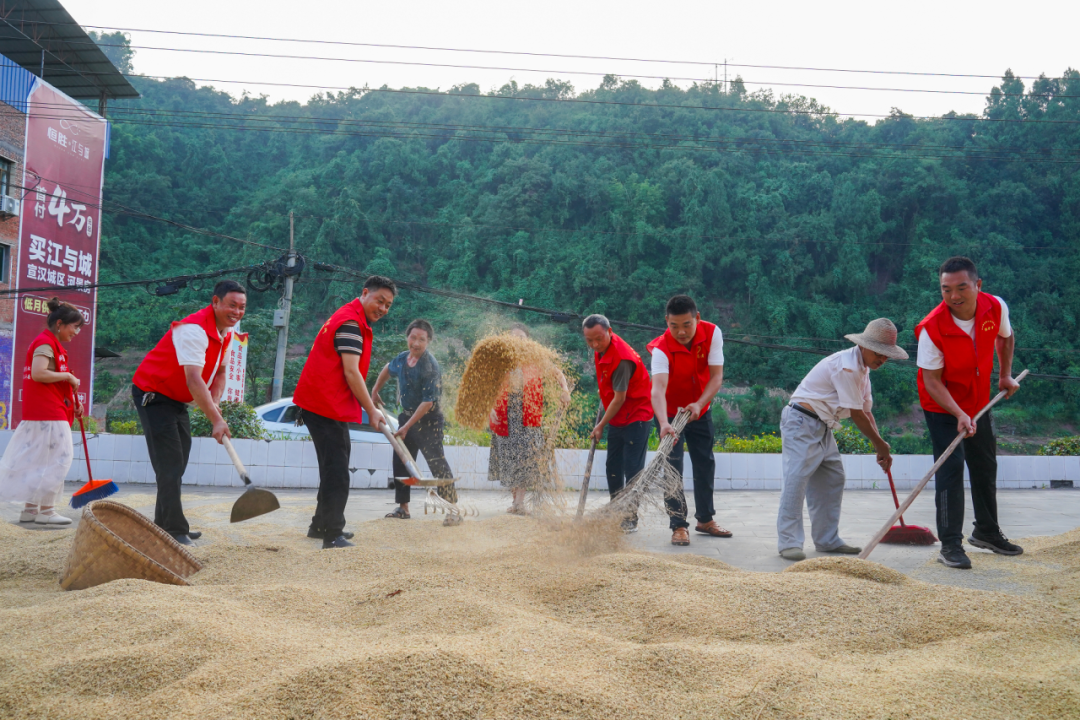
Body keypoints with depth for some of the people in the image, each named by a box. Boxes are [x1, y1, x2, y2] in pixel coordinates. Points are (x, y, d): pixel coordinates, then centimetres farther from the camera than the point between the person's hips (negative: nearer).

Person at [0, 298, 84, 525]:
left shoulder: (52, 344, 18)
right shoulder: (45, 343, -12)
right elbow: (38, 374, -26)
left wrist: (73, 403, 13)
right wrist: (68, 376, -15)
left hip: (48, 412, 10)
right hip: (48, 413, -10)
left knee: (39, 460, 12)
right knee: (58, 458, -8)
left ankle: (30, 508, 16)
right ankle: (45, 511, -4)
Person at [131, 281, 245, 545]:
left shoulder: (226, 332, 3)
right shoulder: (194, 329, -28)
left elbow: (219, 371, 10)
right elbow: (193, 379, -37)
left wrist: (214, 402, -9)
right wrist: (216, 419, -42)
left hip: (177, 399, 10)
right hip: (153, 394, -10)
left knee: (177, 464, 15)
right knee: (169, 465, -12)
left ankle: (165, 525, 27)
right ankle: (174, 531, -8)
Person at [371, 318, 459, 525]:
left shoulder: (430, 366, -21)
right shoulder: (403, 358, 2)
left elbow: (428, 402, -23)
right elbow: (387, 369, 27)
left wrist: (407, 426, -20)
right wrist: (375, 391, 28)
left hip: (428, 421, -8)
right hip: (406, 416, 8)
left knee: (437, 463, -15)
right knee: (400, 462, 12)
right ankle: (403, 508, 23)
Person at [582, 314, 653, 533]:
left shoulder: (622, 359, -27)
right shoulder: (601, 351, 1)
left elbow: (619, 399, -23)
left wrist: (601, 426, -14)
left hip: (636, 418, -9)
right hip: (617, 419, 9)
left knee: (632, 469, -7)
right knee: (613, 467, 13)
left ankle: (631, 519, 1)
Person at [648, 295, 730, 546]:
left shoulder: (712, 333, -20)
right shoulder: (662, 348, -30)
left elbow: (716, 376, -20)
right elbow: (658, 388, -44)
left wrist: (699, 404, -35)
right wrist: (664, 424, -59)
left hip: (700, 410, 4)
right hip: (670, 412, -4)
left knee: (705, 464, 12)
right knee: (673, 467, -10)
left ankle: (705, 519, 27)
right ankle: (679, 526, -4)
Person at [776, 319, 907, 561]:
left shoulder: (862, 368, 13)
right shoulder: (846, 366, -20)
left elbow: (866, 411, 16)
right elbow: (857, 415, -16)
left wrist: (881, 449, 11)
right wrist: (881, 445, -4)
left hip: (822, 427, 11)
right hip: (802, 422, -11)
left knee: (833, 480, 11)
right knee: (796, 480, -13)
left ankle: (827, 540, 18)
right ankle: (788, 542, -10)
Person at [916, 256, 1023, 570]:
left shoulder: (996, 307, -16)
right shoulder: (932, 328, -30)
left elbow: (1005, 337, 9)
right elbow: (932, 381, -26)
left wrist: (1005, 375, 8)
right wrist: (959, 415, -36)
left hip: (979, 402, 6)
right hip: (942, 406, -5)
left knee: (986, 467, 17)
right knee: (951, 467, -13)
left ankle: (987, 531, 36)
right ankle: (950, 545, -6)